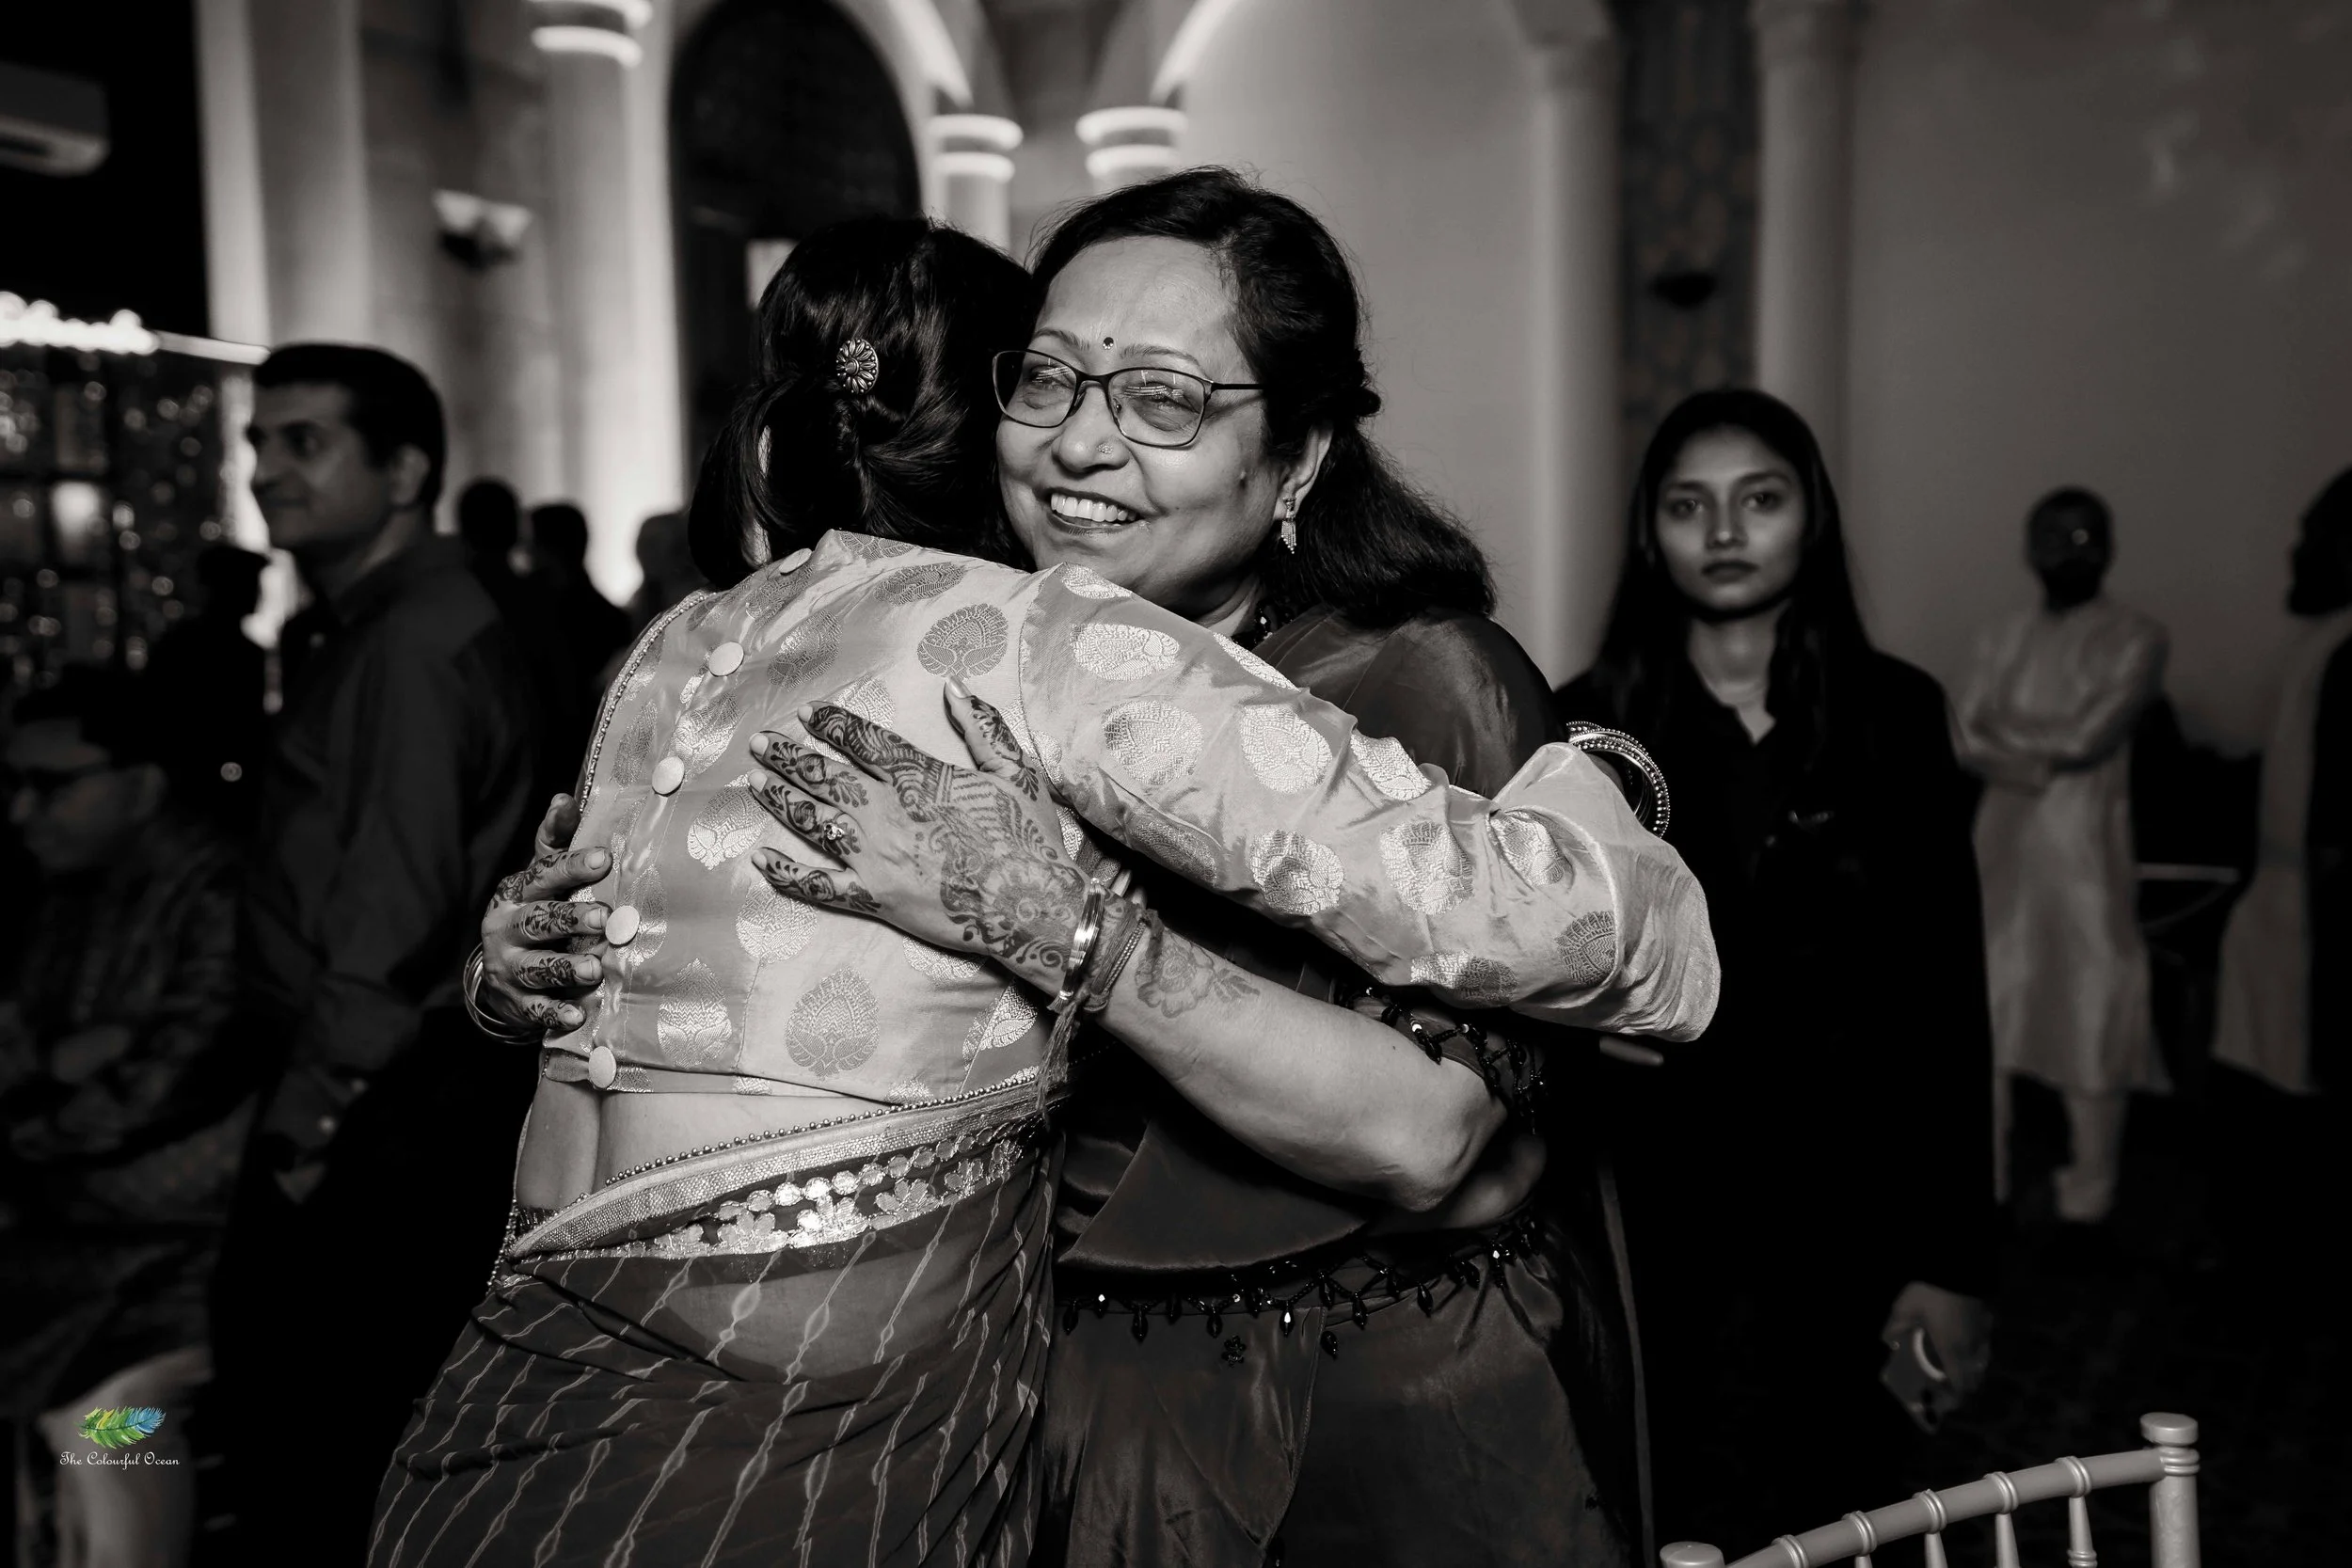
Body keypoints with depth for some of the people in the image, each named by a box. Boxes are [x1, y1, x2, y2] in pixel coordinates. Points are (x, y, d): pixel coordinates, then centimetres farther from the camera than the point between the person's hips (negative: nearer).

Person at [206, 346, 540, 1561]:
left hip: (387, 1115, -9)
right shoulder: (365, 631, 16)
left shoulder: (415, 645, -15)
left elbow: (394, 919, -21)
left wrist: (304, 1124, -13)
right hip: (399, 1101, 9)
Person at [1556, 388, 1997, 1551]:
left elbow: (1950, 996, 0)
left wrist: (1953, 1257, -3)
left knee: (1830, 1514, 13)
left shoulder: (1894, 716, 1)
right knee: (1668, 1524, 6)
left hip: (1840, 1207, 1)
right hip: (1645, 1206, -1)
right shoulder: (1589, 723, -1)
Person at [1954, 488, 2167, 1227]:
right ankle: (1983, 1183, 21)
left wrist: (2008, 731, -1)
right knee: (1988, 1012, 9)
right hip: (2002, 842, 5)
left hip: (2085, 847, -5)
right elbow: (1966, 743, 0)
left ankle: (2087, 1202, 7)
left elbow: (2088, 737, -14)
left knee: (2093, 1019, -2)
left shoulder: (2135, 637, -3)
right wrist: (2039, 762, -16)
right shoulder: (2000, 637, 11)